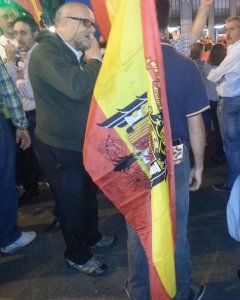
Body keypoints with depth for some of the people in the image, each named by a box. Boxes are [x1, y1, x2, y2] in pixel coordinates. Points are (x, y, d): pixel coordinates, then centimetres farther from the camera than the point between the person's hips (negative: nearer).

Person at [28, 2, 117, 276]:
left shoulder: (74, 53, 13)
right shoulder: (46, 52, -21)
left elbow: (95, 88, 18)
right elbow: (76, 87, -37)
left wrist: (93, 60, 2)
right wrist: (95, 60, -22)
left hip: (82, 140, 9)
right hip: (60, 146, -9)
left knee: (88, 194, 21)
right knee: (71, 200, 6)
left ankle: (92, 238, 43)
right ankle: (77, 255, 26)